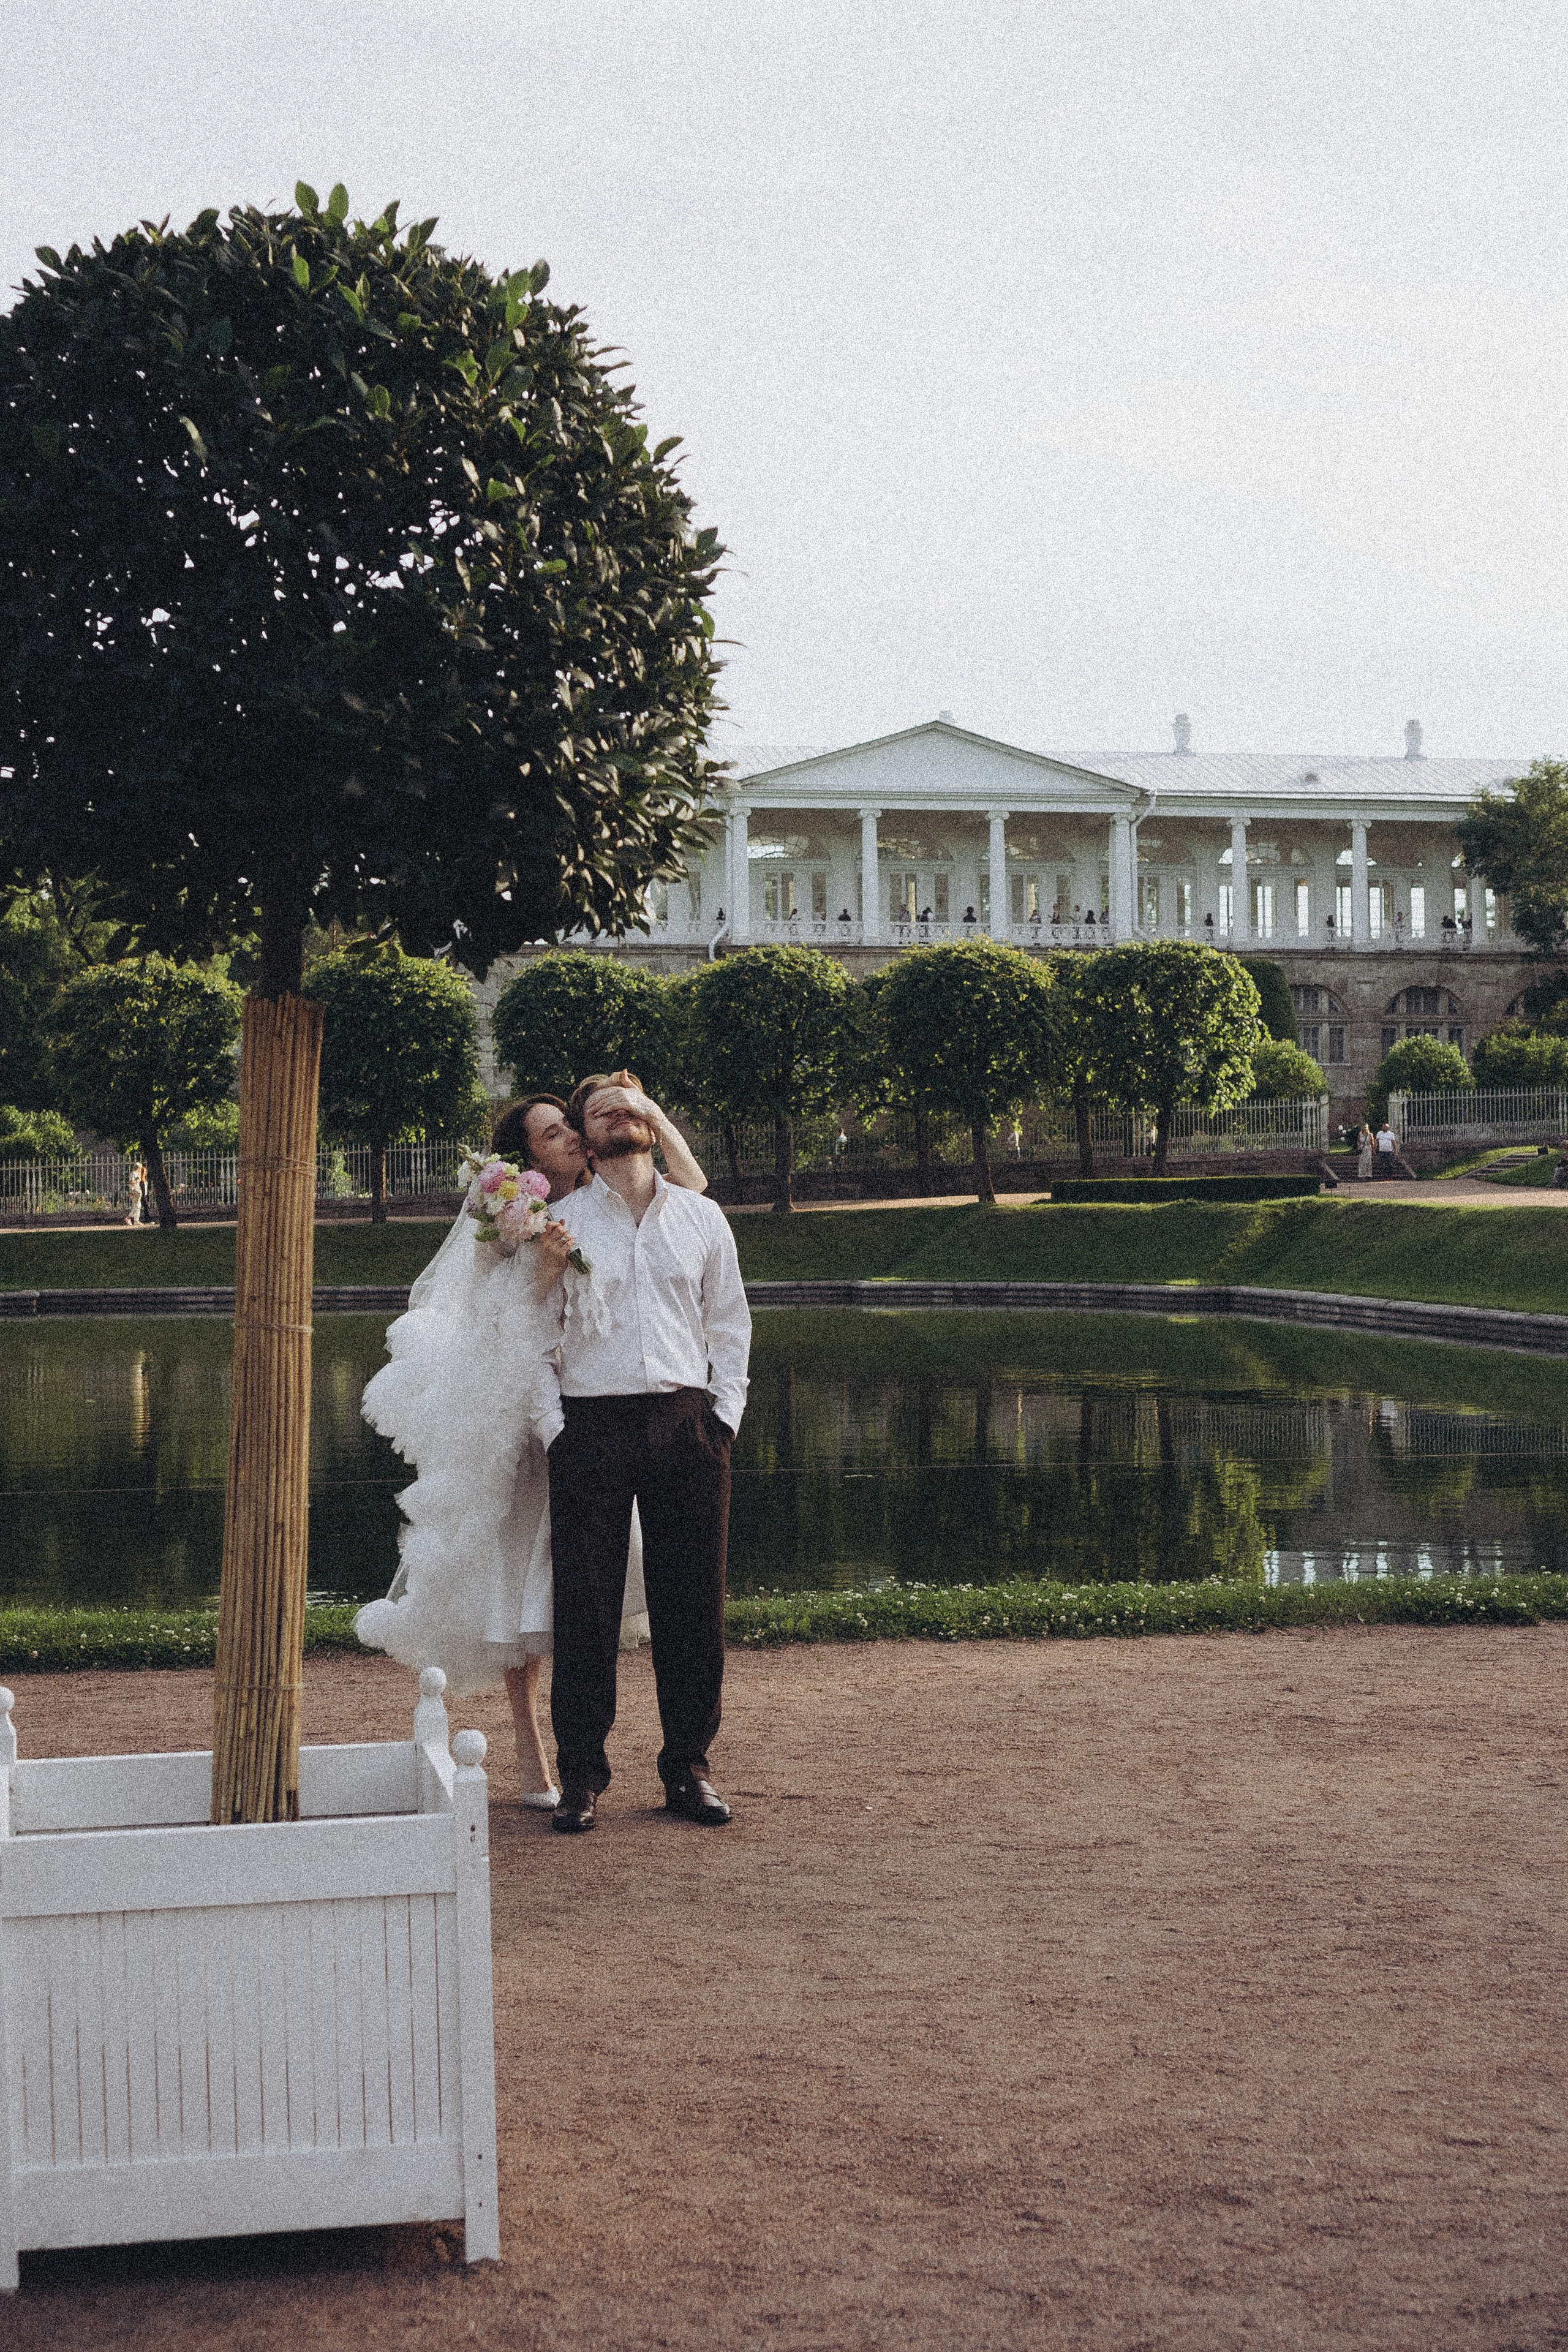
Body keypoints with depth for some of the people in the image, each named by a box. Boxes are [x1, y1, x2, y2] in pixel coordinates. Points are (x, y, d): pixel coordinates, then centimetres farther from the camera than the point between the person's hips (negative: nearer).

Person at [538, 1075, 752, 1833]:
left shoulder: (702, 1218, 13)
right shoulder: (561, 1222, 6)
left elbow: (730, 1325, 17)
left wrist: (724, 1417, 7)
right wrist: (555, 1430, -4)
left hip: (688, 1423, 2)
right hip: (593, 1424, -2)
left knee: (693, 1602, 3)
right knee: (585, 1605, -3)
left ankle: (687, 1765, 14)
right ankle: (581, 1772, 7)